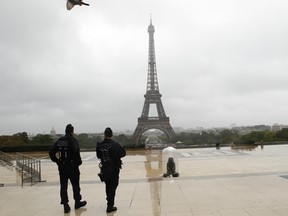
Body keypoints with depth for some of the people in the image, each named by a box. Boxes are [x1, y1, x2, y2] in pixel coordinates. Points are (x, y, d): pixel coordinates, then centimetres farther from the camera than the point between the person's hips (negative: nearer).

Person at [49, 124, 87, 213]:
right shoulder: (73, 140, -12)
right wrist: (79, 161, -11)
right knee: (75, 185, 11)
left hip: (61, 167, 5)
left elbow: (51, 152, 5)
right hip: (72, 166, -5)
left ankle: (65, 205, 9)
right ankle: (77, 202, 24)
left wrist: (57, 161, 14)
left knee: (63, 186, 9)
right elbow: (76, 152, -25)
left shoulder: (59, 141, 6)